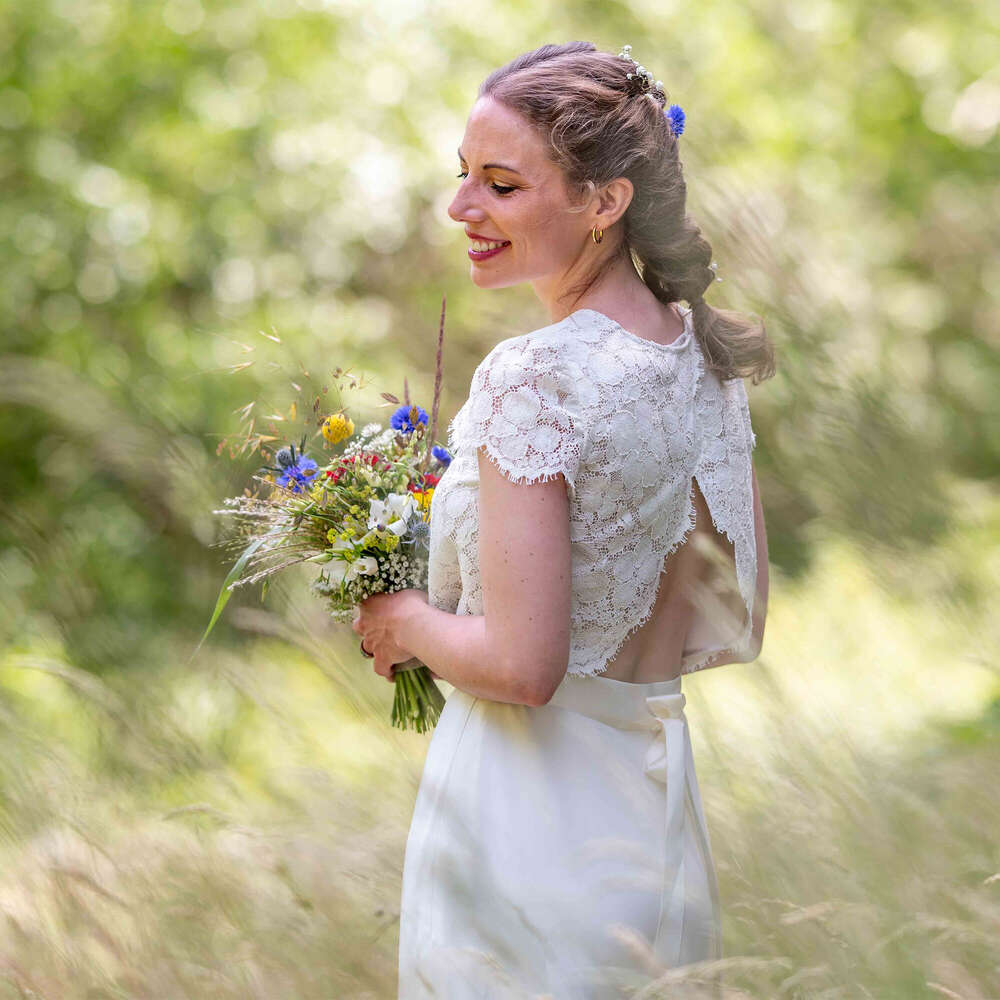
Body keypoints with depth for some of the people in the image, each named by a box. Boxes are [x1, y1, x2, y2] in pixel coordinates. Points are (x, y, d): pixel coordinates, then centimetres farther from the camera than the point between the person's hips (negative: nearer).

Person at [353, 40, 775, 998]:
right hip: (657, 810, 8)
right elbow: (738, 627, 10)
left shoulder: (533, 378, -20)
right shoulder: (707, 356, 4)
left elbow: (522, 666, -23)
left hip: (524, 824, -8)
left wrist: (405, 622, -5)